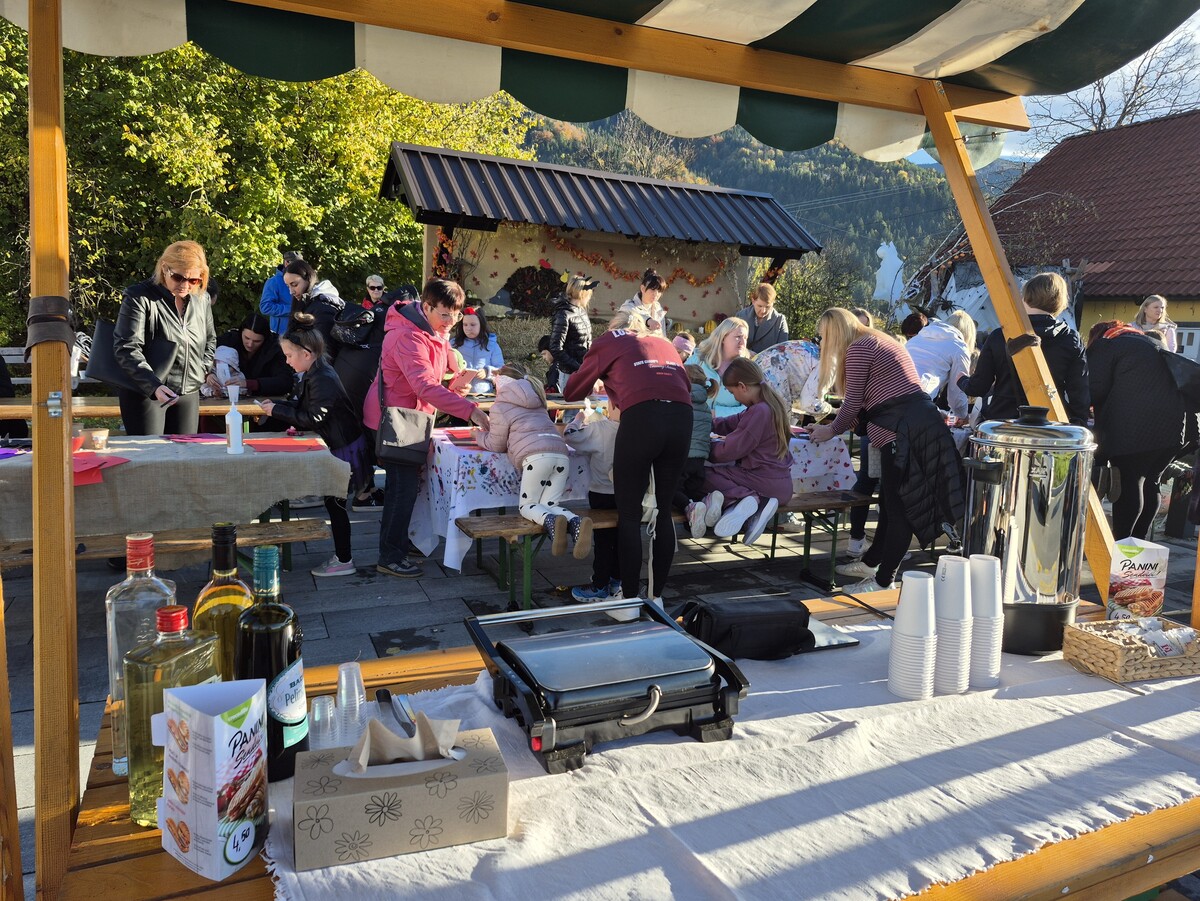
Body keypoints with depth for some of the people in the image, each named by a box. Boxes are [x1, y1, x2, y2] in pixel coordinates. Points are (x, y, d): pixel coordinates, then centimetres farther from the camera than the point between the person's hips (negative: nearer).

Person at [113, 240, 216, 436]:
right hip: (144, 392, -5)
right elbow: (127, 349, -16)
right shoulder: (139, 298, -10)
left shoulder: (201, 300, 7)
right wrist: (154, 386, -27)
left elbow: (210, 340, 24)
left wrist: (202, 370, 8)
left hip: (189, 393, 5)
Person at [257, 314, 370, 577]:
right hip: (334, 447, 10)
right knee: (333, 502, 15)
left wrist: (277, 410, -17)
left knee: (335, 503, -2)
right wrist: (278, 405, 1)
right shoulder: (313, 375, 9)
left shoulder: (323, 380, -23)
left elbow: (312, 418, -23)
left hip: (343, 449, -10)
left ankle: (344, 561, 8)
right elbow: (304, 407, 15)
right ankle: (341, 553, 26)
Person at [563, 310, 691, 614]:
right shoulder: (663, 343, 31)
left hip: (642, 416, -4)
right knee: (664, 510, 14)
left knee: (629, 513, 5)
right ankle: (656, 597, 20)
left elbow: (572, 392, 23)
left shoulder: (609, 341, 20)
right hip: (682, 416, 4)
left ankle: (629, 600, 7)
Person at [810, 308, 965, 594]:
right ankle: (870, 562, 31)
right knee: (890, 500, 18)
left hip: (903, 429, -10)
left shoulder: (858, 348, -6)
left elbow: (853, 403, -7)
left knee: (899, 506, -4)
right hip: (916, 422, 10)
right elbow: (866, 401, 24)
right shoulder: (877, 340, 23)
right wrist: (834, 425, 26)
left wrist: (831, 430, 8)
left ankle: (883, 581, 3)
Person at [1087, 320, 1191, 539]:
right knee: (1150, 482, 13)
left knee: (1129, 482, -6)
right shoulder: (1149, 342, 29)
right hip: (1174, 425, 7)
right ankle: (1139, 541, 18)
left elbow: (1095, 390, -5)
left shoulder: (1104, 344, 6)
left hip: (1136, 427, -7)